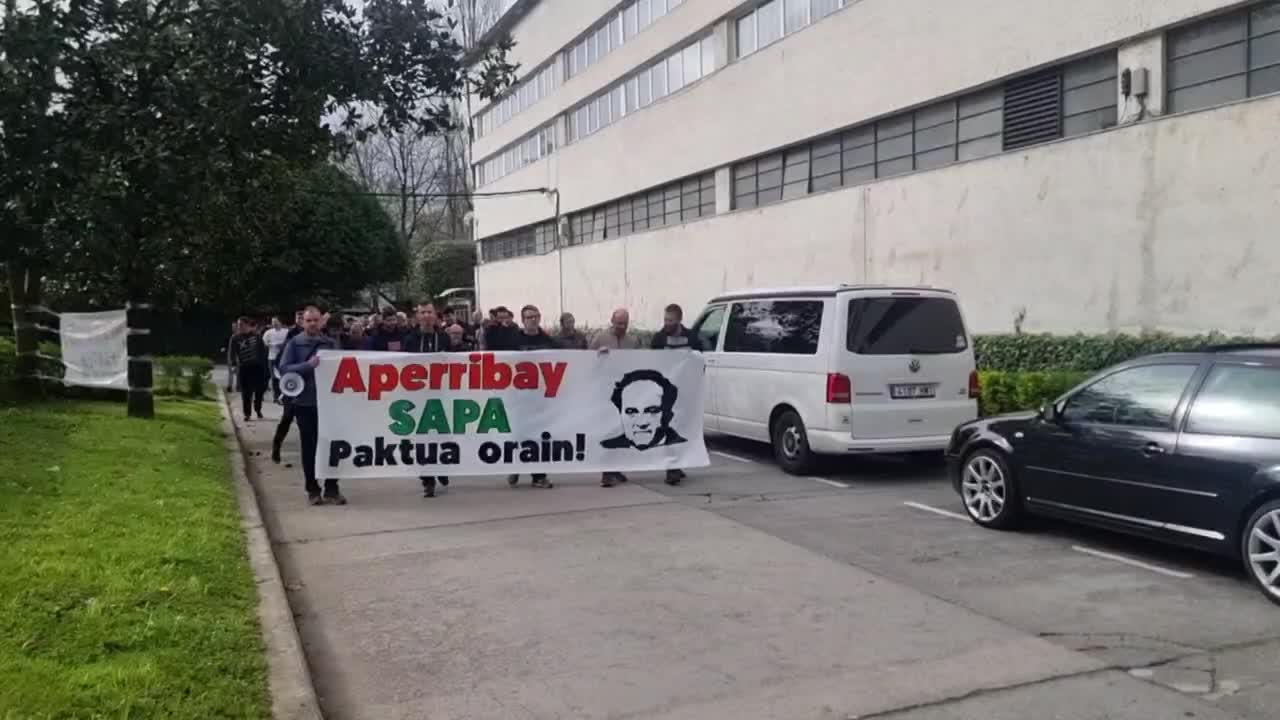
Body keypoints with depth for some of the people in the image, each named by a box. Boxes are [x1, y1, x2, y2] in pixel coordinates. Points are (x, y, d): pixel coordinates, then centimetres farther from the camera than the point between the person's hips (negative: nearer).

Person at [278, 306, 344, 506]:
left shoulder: (331, 343, 6)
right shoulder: (295, 343, 1)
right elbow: (283, 368, -9)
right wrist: (308, 365, -21)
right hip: (304, 402, -1)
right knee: (309, 447, 6)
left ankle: (332, 489, 11)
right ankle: (312, 490, 15)